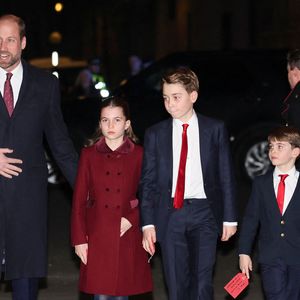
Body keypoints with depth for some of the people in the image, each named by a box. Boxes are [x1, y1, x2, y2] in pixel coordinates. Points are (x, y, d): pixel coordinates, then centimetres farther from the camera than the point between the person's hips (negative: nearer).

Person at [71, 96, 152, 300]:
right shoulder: (89, 155, 5)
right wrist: (79, 239, 0)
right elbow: (79, 200, 5)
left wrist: (132, 219, -11)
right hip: (97, 235, 0)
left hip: (127, 235, 0)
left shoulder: (139, 155, 3)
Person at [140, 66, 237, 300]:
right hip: (169, 215, 1)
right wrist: (148, 224, -1)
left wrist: (230, 218, 2)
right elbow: (148, 182, 6)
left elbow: (226, 176, 5)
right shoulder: (155, 134, 6)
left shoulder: (215, 130, 4)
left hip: (204, 213, -1)